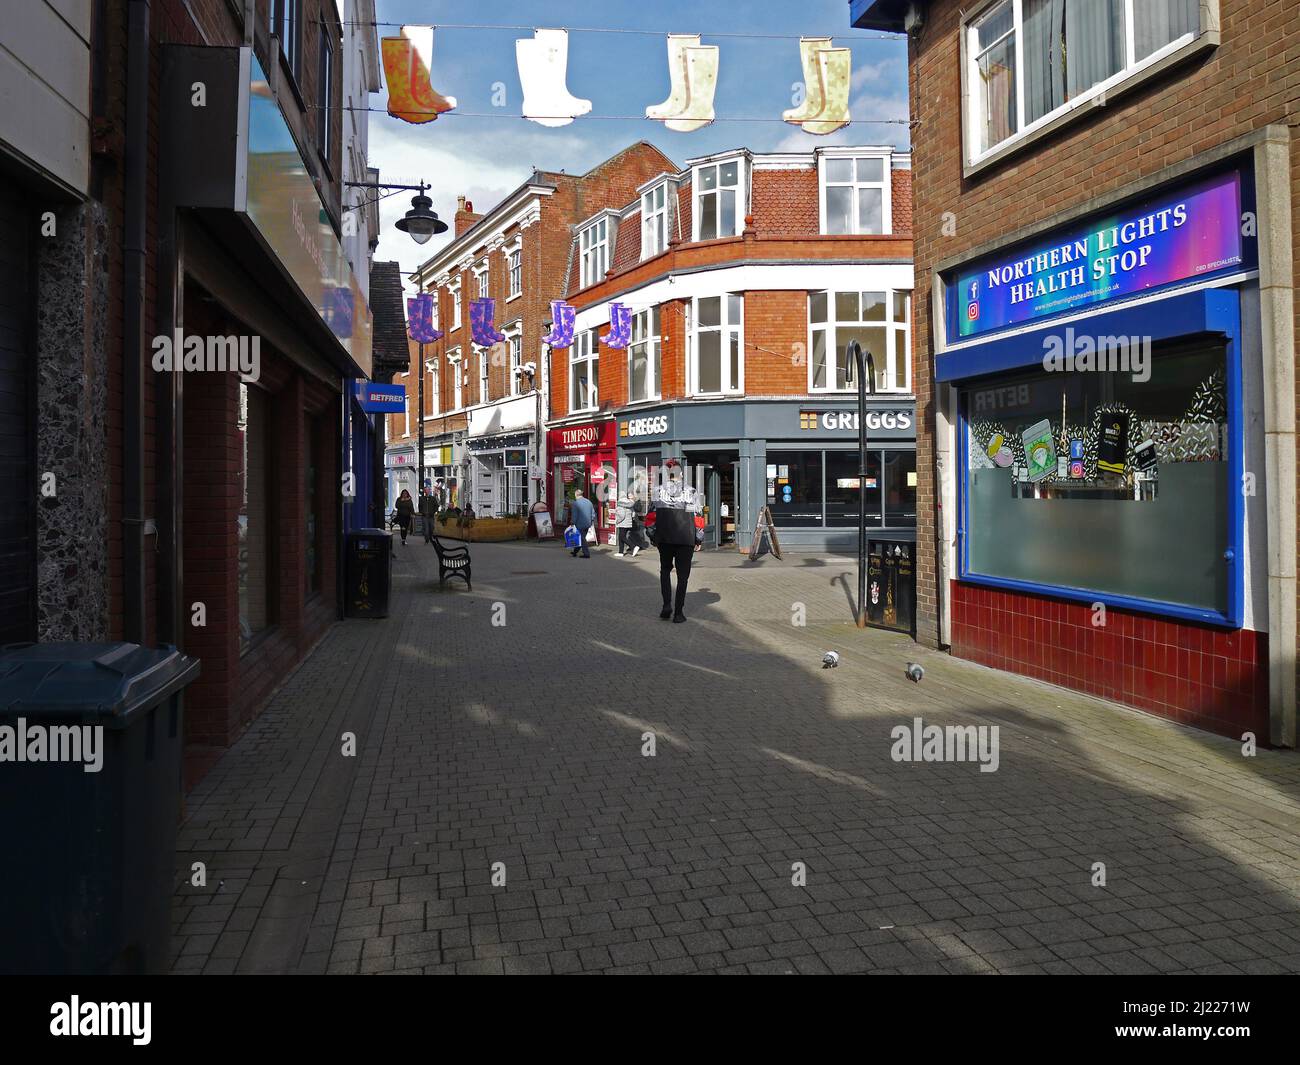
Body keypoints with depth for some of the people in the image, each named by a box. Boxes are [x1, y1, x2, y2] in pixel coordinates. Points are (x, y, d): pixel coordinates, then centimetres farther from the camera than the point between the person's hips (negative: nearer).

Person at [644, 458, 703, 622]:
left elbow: (651, 516, 2)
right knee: (682, 574, 6)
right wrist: (699, 540, 9)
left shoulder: (658, 491, 1)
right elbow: (698, 517, 1)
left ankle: (667, 604, 3)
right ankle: (678, 612, 4)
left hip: (664, 539, 1)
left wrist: (653, 536, 13)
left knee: (665, 570, 20)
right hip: (686, 539, -1)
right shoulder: (691, 492, 1)